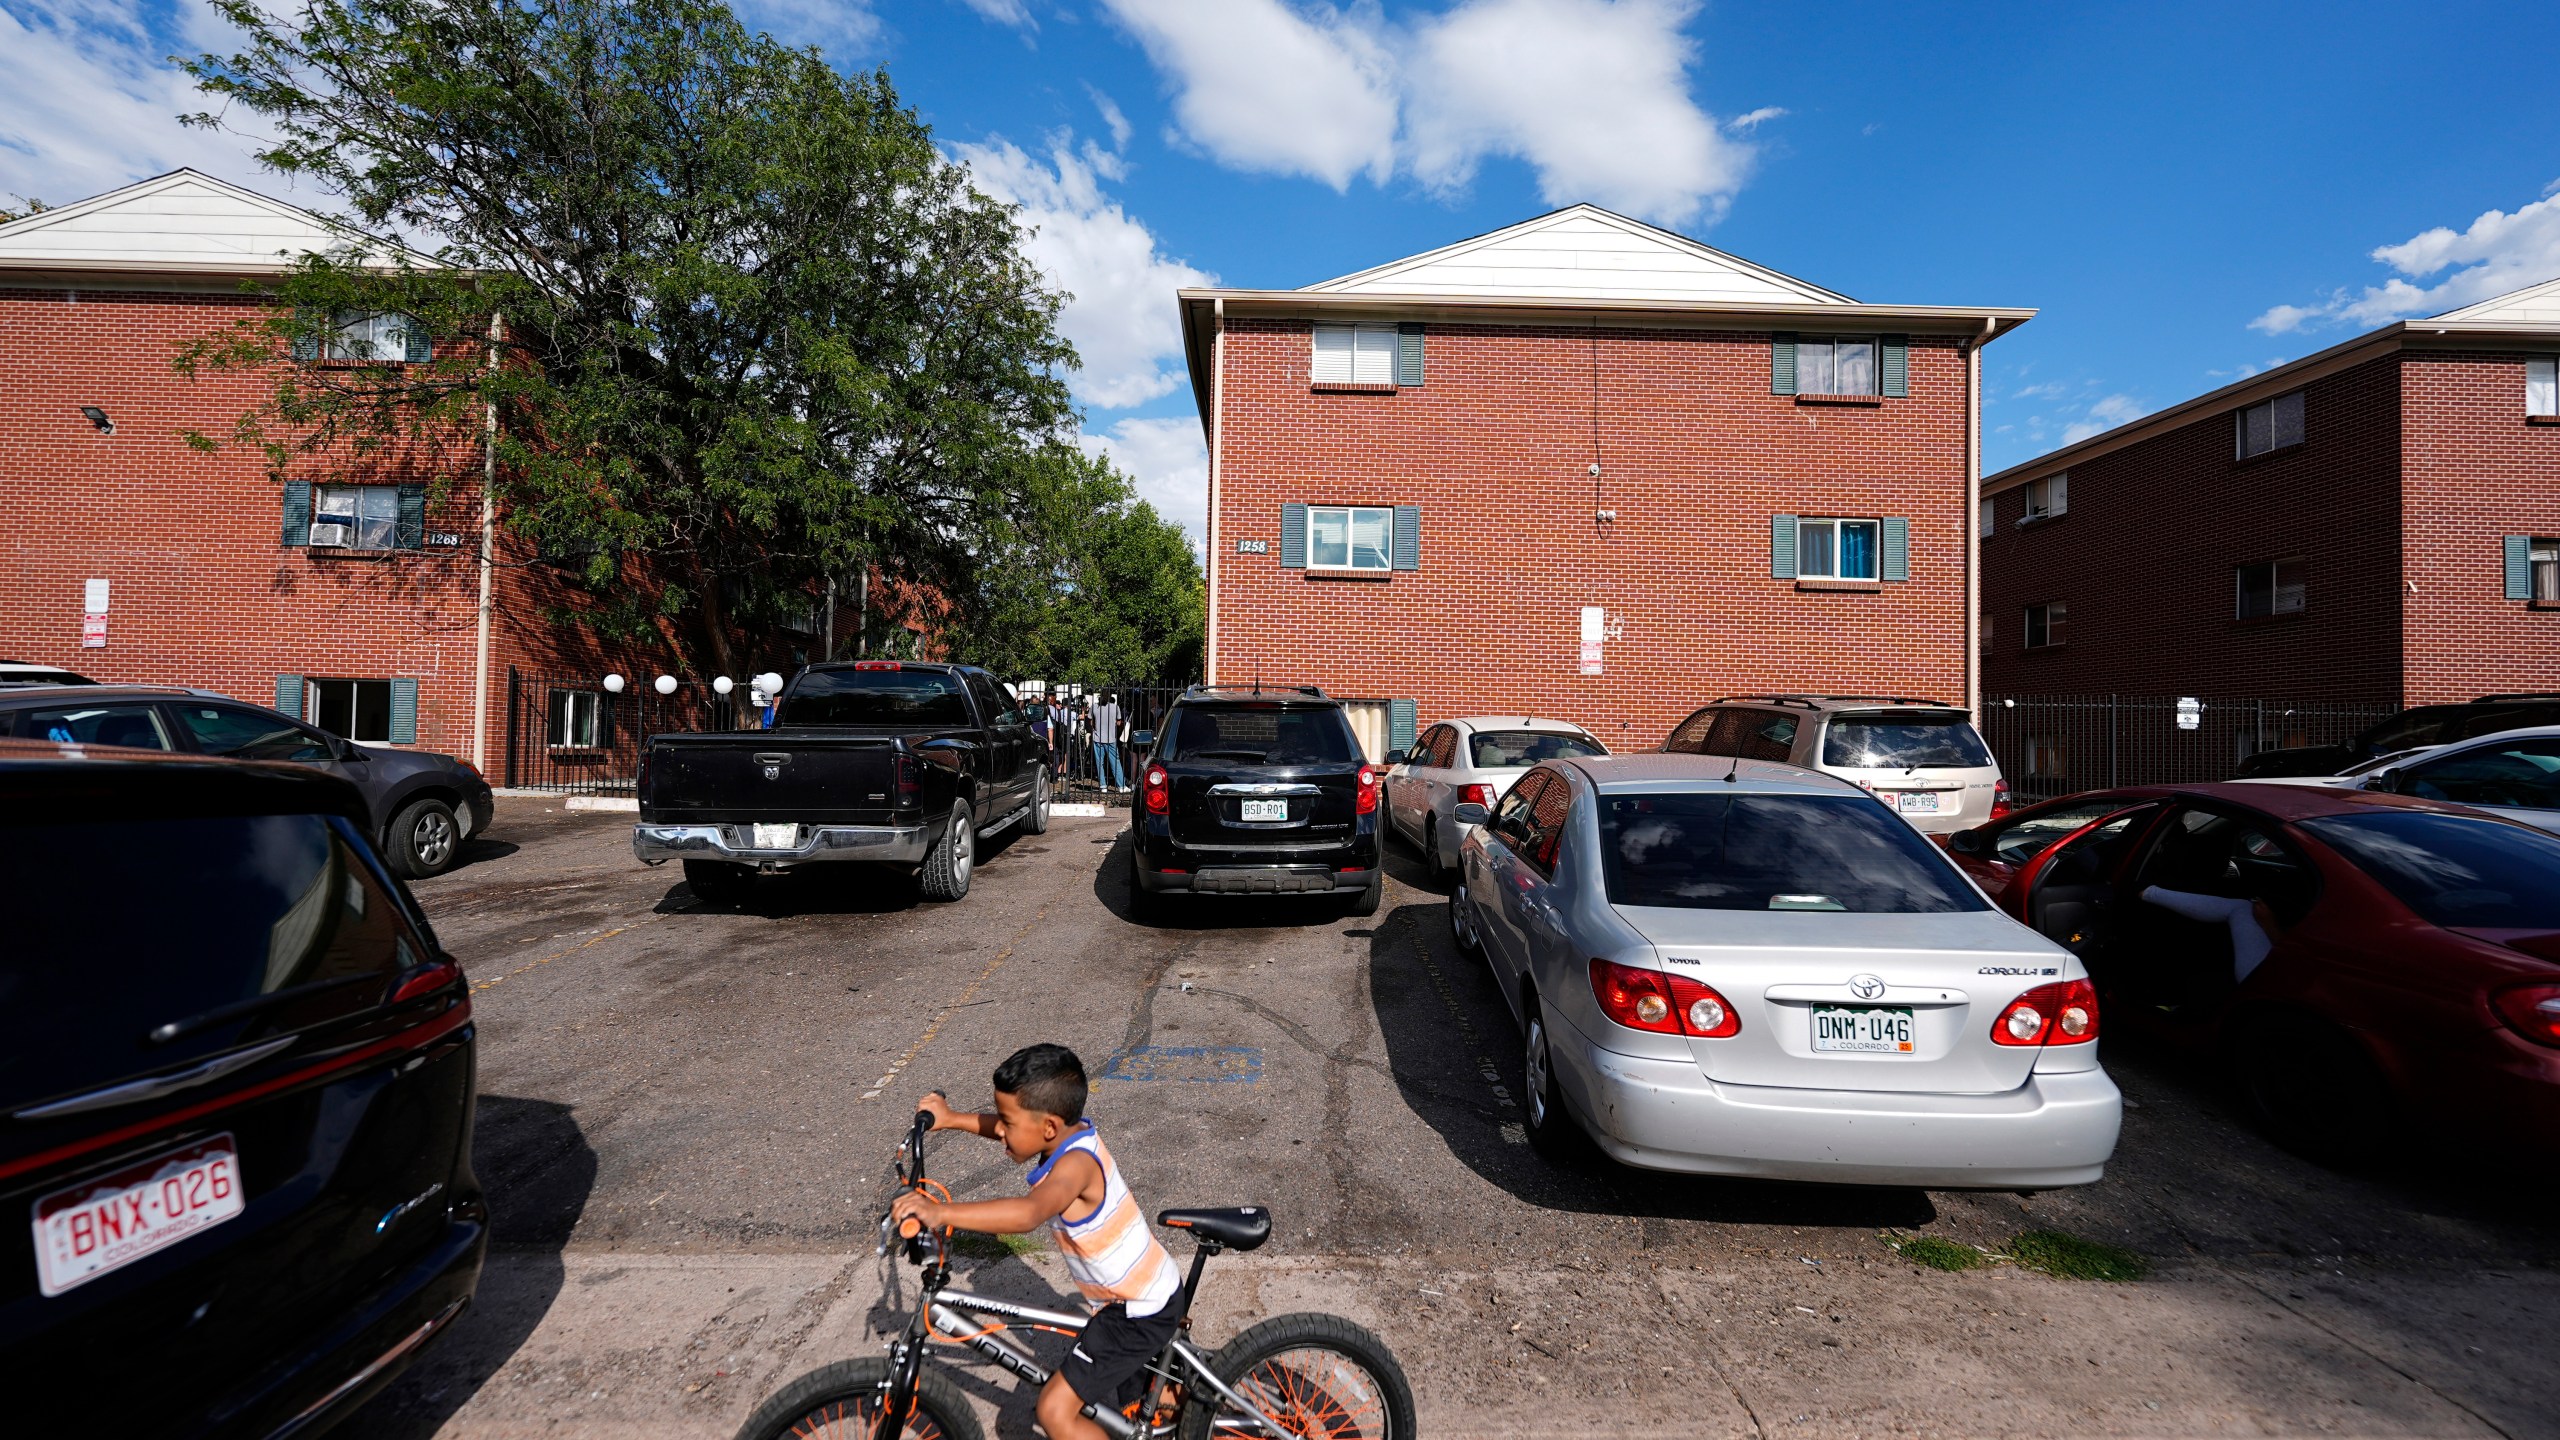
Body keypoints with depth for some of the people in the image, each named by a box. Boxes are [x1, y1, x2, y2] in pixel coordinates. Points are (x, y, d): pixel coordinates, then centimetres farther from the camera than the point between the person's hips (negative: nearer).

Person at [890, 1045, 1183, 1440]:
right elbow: (1002, 1128, 13)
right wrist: (952, 1119, 3)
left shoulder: (1076, 1163, -31)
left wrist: (941, 1212, -57)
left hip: (1141, 1311, -10)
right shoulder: (1072, 1133, -5)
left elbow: (1028, 1213, -51)